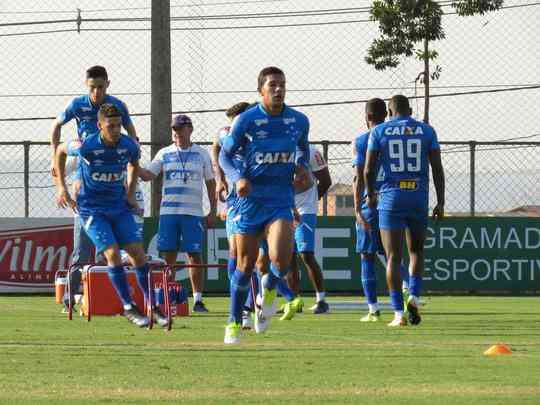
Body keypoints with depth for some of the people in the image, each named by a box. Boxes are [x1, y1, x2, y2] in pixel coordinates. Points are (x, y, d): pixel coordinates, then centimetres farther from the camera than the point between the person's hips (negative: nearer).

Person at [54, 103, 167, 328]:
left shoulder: (129, 146, -9)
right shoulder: (85, 146, -19)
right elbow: (60, 150, 3)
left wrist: (130, 193, 10)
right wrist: (61, 187, 3)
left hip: (119, 206, 4)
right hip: (92, 208, -4)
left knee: (138, 253, -4)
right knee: (113, 253, -18)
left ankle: (153, 306, 6)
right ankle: (128, 307, -9)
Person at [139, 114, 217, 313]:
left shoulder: (201, 154, 8)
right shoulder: (164, 154, 10)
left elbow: (210, 183, 11)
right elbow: (147, 175, 2)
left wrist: (213, 211, 6)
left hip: (193, 213, -1)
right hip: (168, 212, 1)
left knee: (194, 256, -4)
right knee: (168, 255, 0)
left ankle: (198, 299, 0)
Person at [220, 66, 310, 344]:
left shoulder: (299, 121, 2)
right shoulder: (246, 120, -7)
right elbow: (225, 155, 1)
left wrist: (302, 165, 0)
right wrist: (237, 178, -17)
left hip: (280, 200, 1)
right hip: (250, 197, -1)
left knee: (281, 259, -21)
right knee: (246, 264, 4)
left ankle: (269, 289, 13)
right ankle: (234, 323, 22)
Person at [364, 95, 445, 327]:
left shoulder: (379, 131, 2)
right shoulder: (426, 131, 6)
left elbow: (368, 170, 2)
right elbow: (437, 168, 1)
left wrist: (370, 194, 19)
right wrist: (440, 203, 6)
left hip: (391, 197, -2)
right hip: (418, 197, 2)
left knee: (394, 257, 0)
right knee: (416, 251, 20)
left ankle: (399, 313, -6)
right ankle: (414, 296, -1)